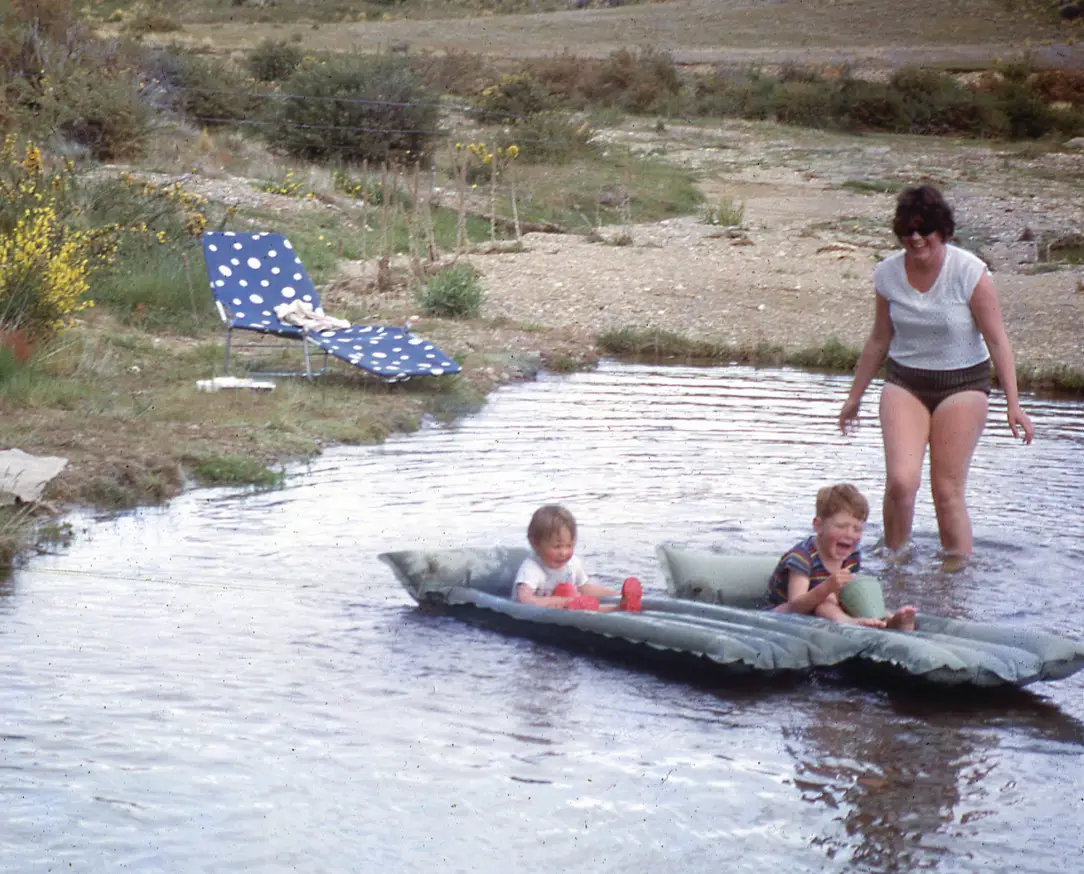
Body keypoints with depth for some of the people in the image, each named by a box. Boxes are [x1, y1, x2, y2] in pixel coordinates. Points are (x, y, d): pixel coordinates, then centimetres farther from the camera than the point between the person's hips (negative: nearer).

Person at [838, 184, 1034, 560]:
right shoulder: (888, 274, -3)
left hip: (962, 385, -2)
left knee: (948, 492, -5)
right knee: (901, 480, -15)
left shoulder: (969, 272, -13)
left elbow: (997, 341, -8)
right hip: (904, 383, 2)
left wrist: (1013, 405, -13)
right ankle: (895, 558, 9)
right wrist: (854, 397, 18)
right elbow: (879, 340, 11)